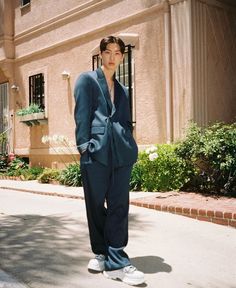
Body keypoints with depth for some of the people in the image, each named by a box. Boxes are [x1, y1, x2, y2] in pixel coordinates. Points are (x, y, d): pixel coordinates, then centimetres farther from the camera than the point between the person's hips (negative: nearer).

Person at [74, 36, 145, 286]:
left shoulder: (122, 90, 25)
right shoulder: (86, 80, 9)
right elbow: (81, 115, -1)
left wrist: (130, 148, 8)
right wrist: (84, 146, -11)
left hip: (121, 153, 4)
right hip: (95, 151, -4)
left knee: (119, 206, 0)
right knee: (96, 206, 5)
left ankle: (115, 261, 5)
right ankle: (100, 253, 22)